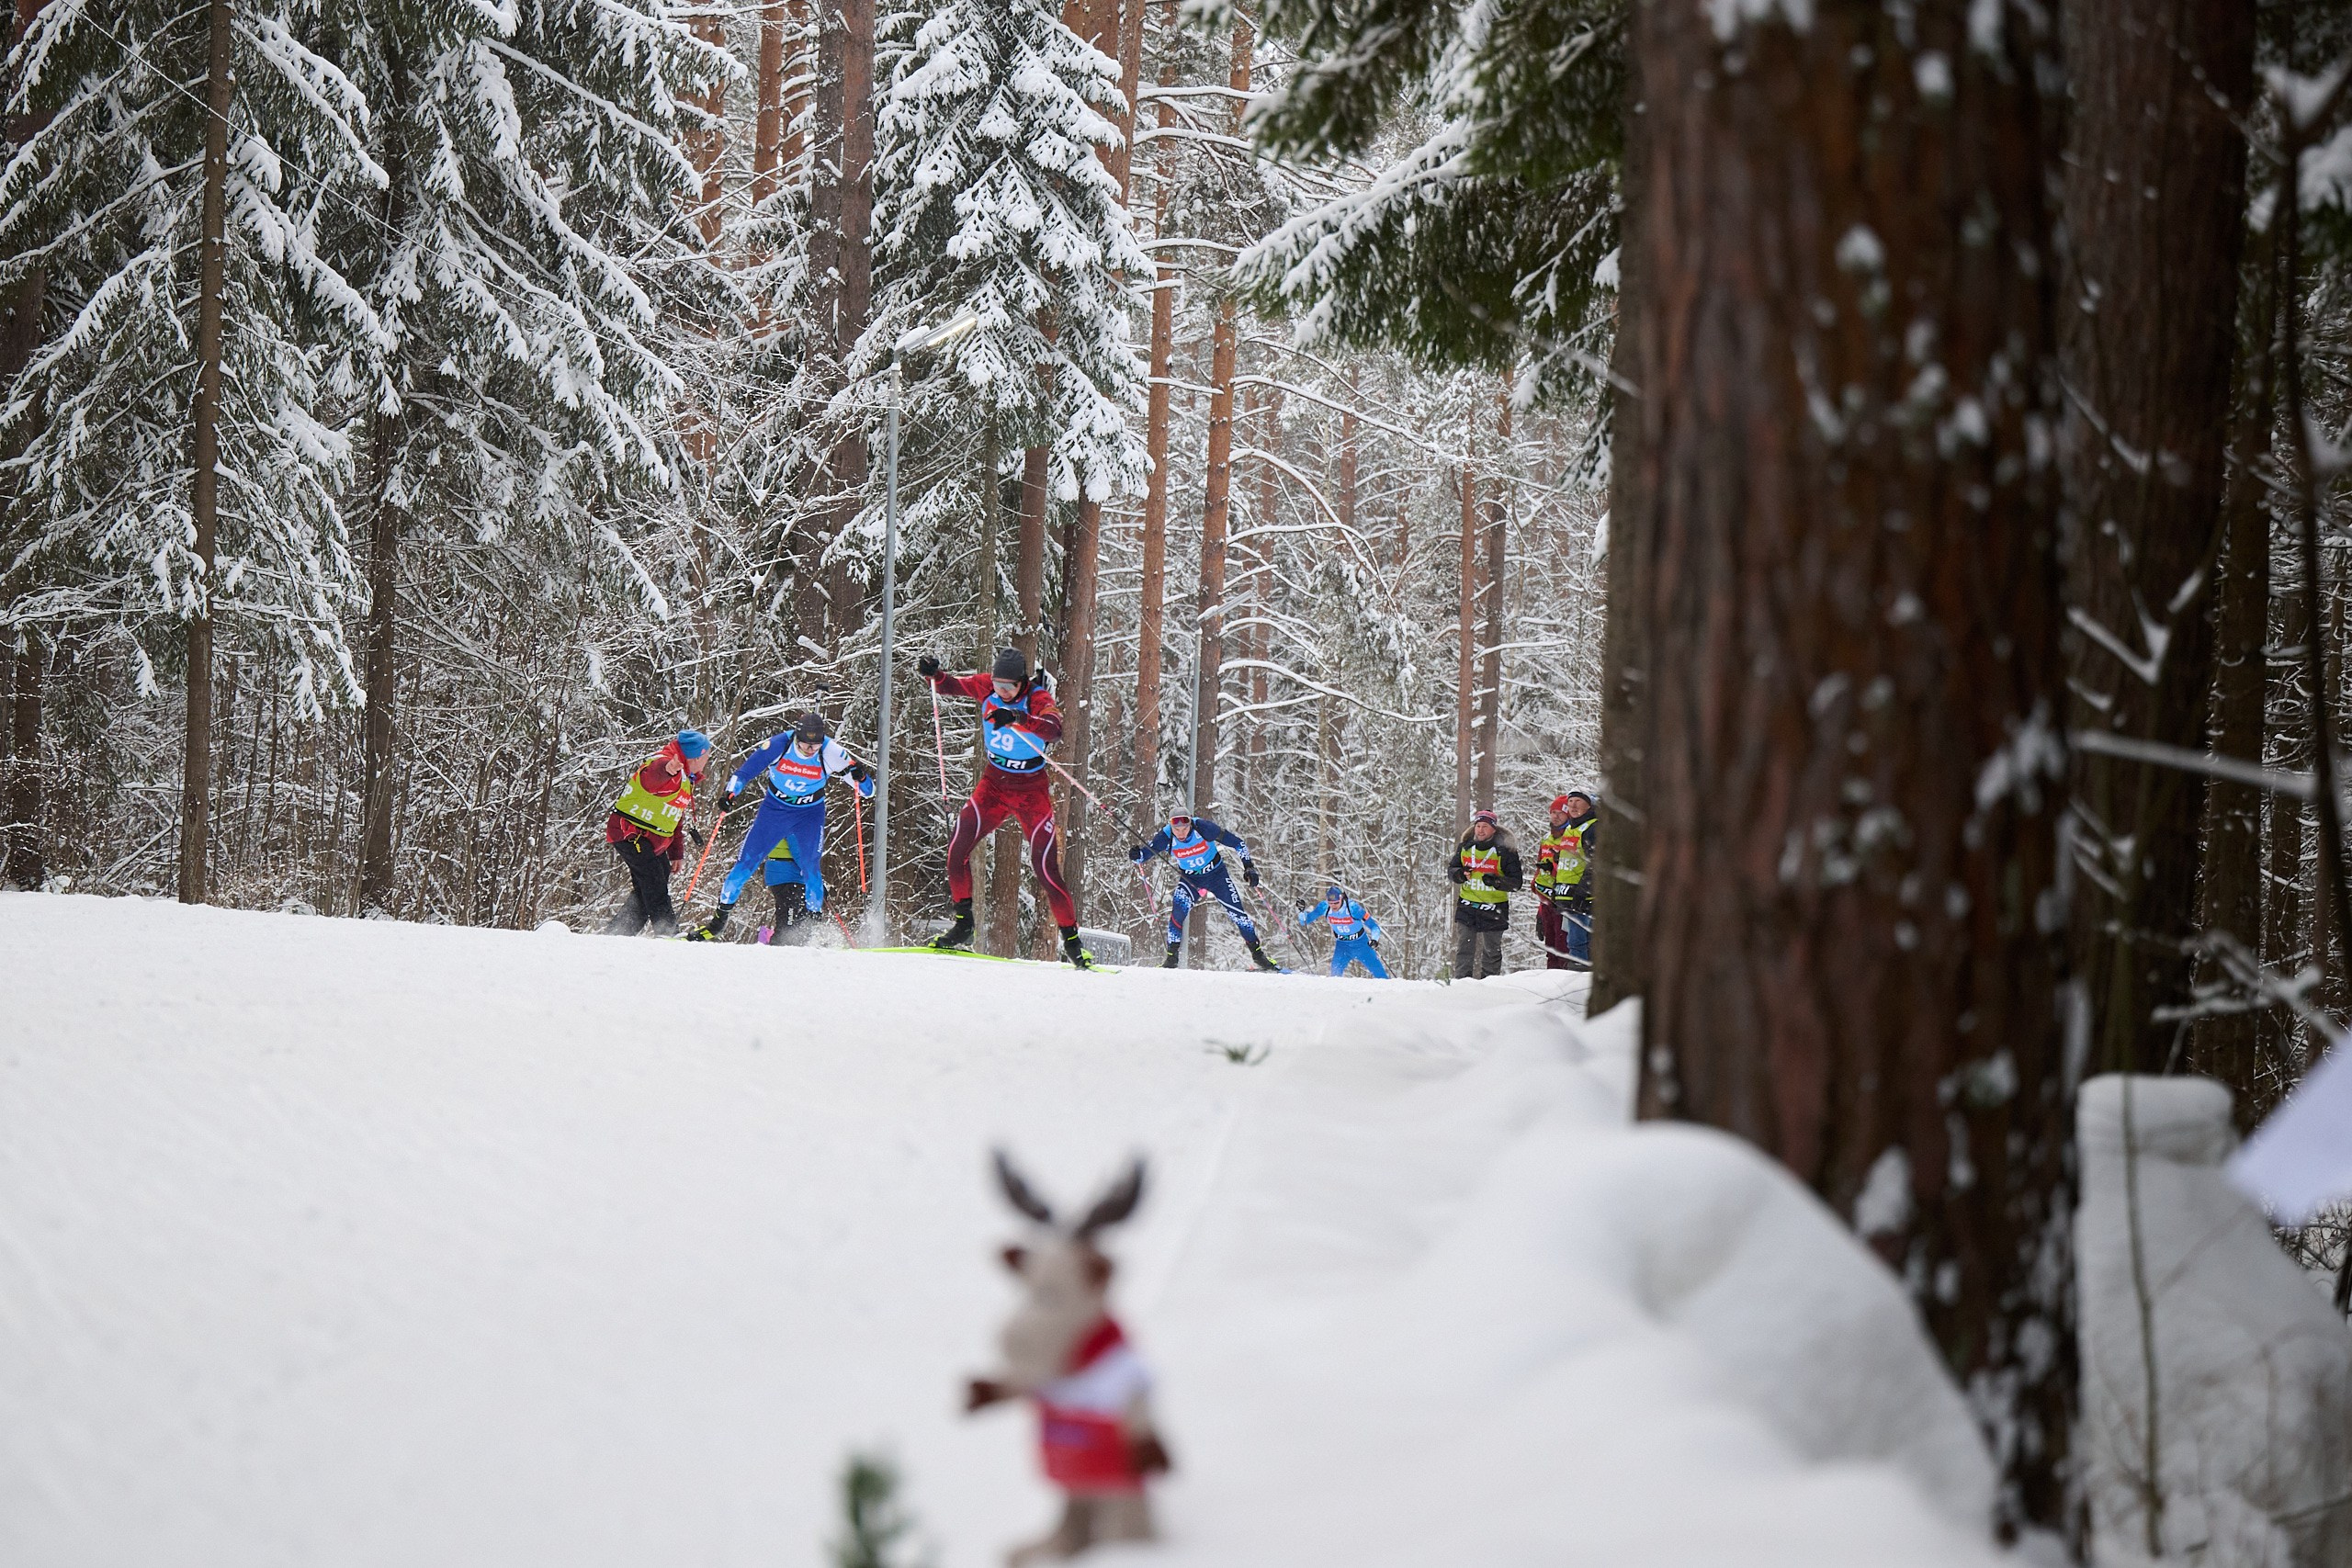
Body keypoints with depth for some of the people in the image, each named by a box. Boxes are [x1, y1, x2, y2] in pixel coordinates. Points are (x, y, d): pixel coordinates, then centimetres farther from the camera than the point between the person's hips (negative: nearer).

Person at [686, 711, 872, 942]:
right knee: (746, 862, -2)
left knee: (809, 867, -16)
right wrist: (731, 792, -23)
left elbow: (867, 789, -15)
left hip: (809, 815, -1)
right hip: (774, 810, 1)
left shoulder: (831, 753, -20)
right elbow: (746, 771, -8)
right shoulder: (779, 744, -20)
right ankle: (719, 921, 8)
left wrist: (860, 776, -36)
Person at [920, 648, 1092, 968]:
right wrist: (932, 673, -19)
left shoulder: (1039, 699, -19)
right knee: (958, 846, -13)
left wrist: (1017, 718, -55)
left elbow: (1054, 730, -38)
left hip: (1031, 792, -4)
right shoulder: (986, 687, -6)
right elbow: (949, 684, 5)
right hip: (993, 785, 4)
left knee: (1046, 868, -8)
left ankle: (1071, 941, 4)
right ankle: (962, 924, -2)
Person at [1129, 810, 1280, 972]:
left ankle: (1257, 953, 15)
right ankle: (1172, 956, -10)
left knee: (1237, 913, -2)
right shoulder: (1166, 837, -22)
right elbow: (1144, 855, -15)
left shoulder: (1203, 828, -28)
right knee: (1178, 911, -22)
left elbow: (1236, 843, -19)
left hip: (1216, 873, -1)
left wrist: (1248, 866, -22)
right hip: (1190, 878, 1)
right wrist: (1136, 855, -39)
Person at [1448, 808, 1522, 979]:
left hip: (1494, 909, -3)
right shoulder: (1465, 848, 4)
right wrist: (1460, 874, -11)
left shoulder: (1505, 852, -8)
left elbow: (1516, 883, -8)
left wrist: (1496, 881, -27)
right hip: (1467, 906, 3)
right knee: (1464, 948, 1)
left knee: (1492, 951, 6)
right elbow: (1451, 870, 14)